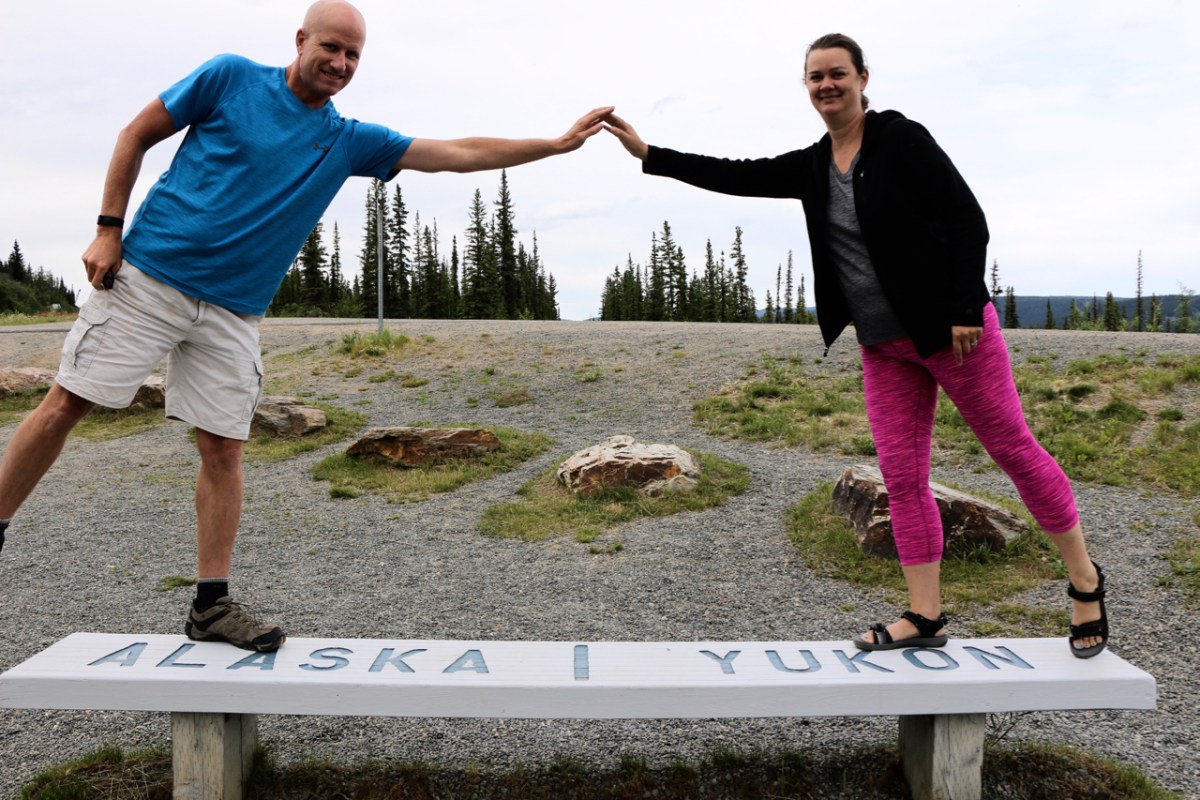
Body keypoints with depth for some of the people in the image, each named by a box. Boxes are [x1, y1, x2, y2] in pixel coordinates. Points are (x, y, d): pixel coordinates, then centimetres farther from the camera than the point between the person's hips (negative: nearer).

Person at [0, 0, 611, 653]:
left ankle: (211, 605, 9)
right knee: (66, 404, -2)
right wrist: (108, 229, -3)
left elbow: (461, 154, 6)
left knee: (223, 448, 1)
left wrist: (560, 143, 3)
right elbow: (136, 135, 5)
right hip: (147, 275, -2)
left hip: (233, 312, 3)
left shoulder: (350, 141, 7)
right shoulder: (230, 78, 0)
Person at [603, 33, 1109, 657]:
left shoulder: (900, 139, -10)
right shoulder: (812, 167, 8)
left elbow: (968, 220, -13)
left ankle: (1084, 580, 24)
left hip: (951, 328, -6)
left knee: (1012, 447, 4)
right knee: (901, 475, 4)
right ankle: (925, 616, 14)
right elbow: (737, 176, 4)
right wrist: (646, 153, -1)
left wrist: (967, 310, -19)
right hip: (883, 345, 6)